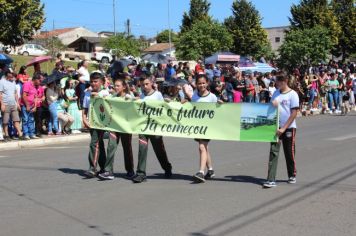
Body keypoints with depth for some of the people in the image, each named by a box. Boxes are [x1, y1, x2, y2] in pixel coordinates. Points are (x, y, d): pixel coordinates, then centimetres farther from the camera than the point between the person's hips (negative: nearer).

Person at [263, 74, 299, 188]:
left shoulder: (293, 94, -8)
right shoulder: (276, 93, 9)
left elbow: (294, 113, -11)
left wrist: (284, 128, -16)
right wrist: (272, 105, -9)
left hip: (289, 128, -4)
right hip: (276, 127, 4)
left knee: (289, 153, 9)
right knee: (273, 152, -6)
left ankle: (292, 175, 30)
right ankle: (271, 179, -9)